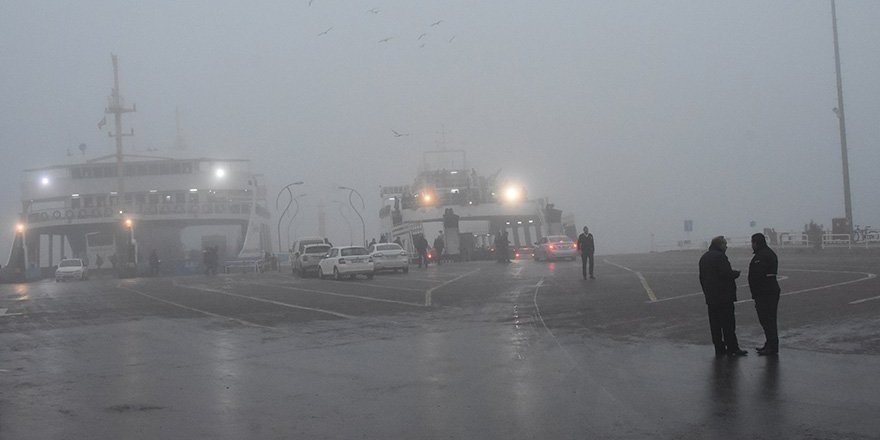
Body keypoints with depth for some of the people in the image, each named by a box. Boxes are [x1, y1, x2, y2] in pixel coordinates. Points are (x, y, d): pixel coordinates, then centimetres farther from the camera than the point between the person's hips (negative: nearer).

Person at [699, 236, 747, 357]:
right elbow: (726, 273, -21)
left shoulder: (703, 257, 15)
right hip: (724, 297, -8)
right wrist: (737, 273, -2)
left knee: (715, 324, 8)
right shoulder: (720, 256, -13)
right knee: (728, 324, -3)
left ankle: (719, 349, 10)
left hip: (710, 297, 8)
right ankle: (732, 348, -1)